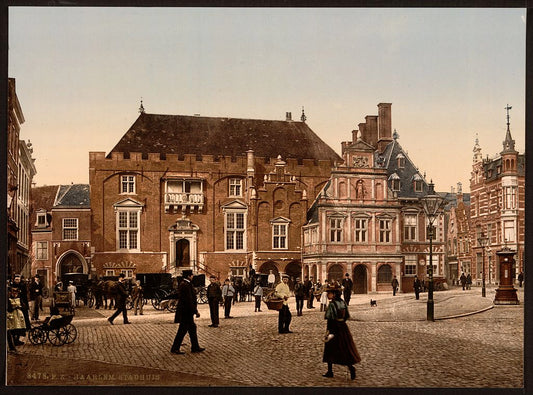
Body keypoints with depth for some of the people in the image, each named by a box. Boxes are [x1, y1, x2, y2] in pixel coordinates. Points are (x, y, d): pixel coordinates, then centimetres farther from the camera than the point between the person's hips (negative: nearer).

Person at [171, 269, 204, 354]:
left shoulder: (182, 284, 11)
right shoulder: (186, 285, -21)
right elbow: (189, 300, -23)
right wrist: (196, 311, -19)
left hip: (186, 312, 10)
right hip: (186, 312, -10)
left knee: (192, 328, 15)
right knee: (183, 330, -2)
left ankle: (195, 347, 21)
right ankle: (175, 348, 6)